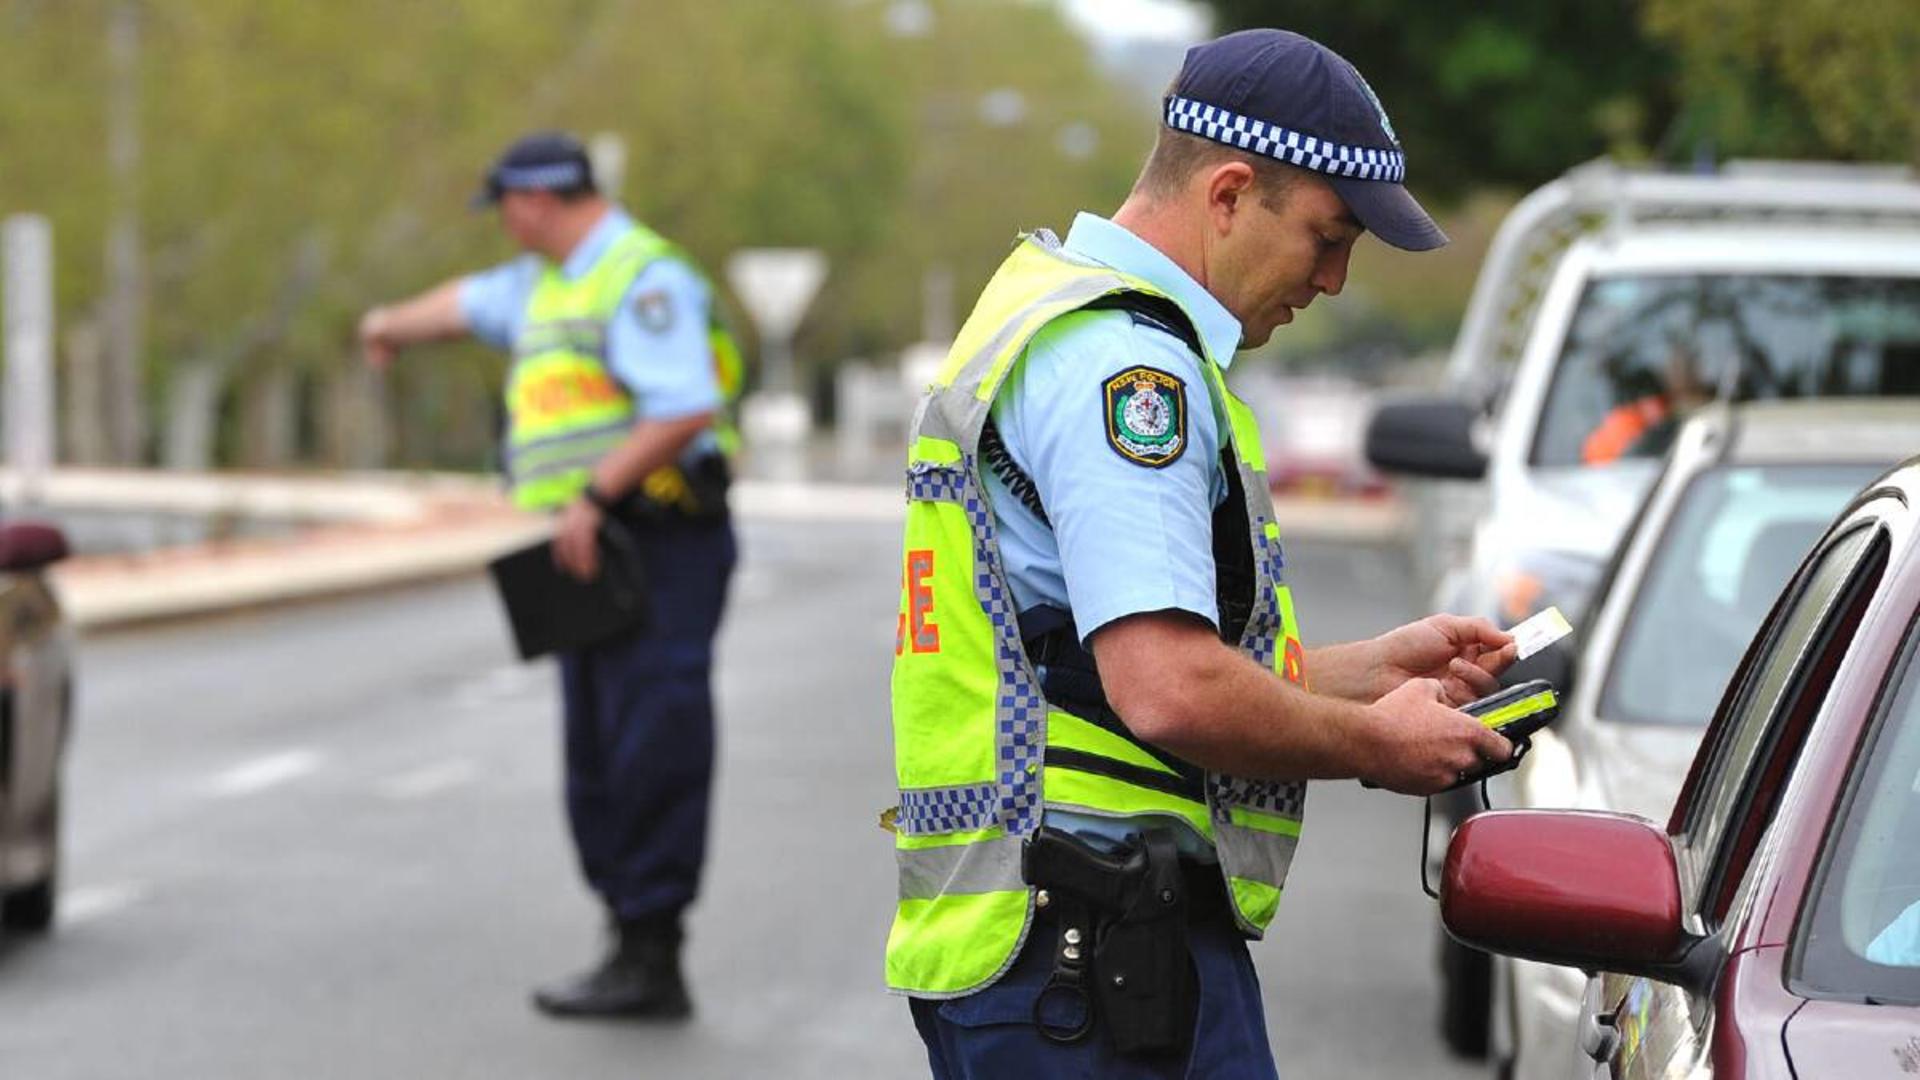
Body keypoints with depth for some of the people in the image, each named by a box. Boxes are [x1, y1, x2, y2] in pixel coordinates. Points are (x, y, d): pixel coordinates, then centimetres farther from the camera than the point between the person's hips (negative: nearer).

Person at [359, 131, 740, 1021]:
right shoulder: (550, 281, 20)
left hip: (656, 546, -10)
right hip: (599, 558, 10)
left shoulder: (644, 278, -12)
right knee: (600, 766, 7)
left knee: (650, 759, -11)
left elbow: (686, 409, -23)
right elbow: (472, 304, 40)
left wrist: (592, 497, -25)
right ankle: (636, 956, 8)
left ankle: (650, 963, -11)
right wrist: (398, 323, 57)